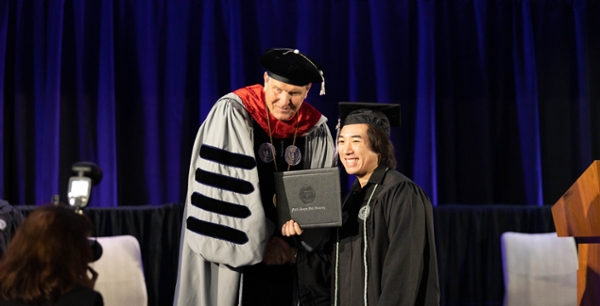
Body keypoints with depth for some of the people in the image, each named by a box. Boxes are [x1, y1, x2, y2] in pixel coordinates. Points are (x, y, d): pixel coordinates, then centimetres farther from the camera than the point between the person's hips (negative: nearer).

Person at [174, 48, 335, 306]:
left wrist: (296, 247, -7)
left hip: (287, 258, 4)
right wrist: (257, 244, -11)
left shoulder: (316, 129, 2)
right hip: (235, 252, -3)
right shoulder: (232, 114, -10)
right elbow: (221, 190, -14)